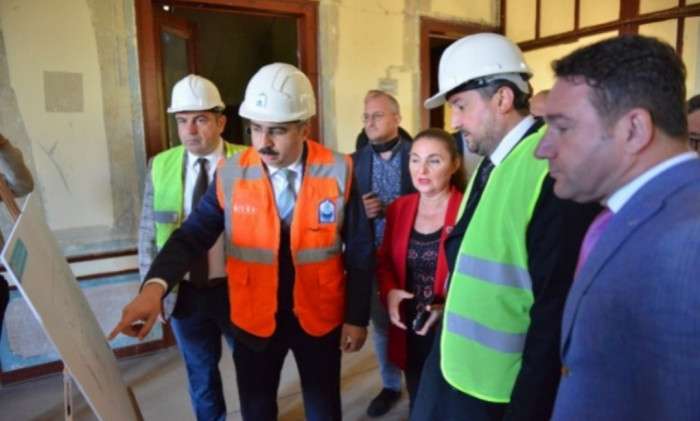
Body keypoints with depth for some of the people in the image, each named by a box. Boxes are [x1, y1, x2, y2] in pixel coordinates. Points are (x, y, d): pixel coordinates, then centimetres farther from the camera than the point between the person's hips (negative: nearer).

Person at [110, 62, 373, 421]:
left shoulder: (339, 173, -13)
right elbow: (193, 235, -10)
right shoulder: (230, 175, -10)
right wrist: (154, 286, -28)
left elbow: (360, 252, -6)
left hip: (320, 318, -1)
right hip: (253, 321, 1)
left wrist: (357, 317, -4)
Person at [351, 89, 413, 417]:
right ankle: (391, 385, 37)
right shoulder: (356, 160, 4)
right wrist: (361, 210, -18)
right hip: (372, 257, 3)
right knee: (381, 324, 17)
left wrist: (387, 208, -19)